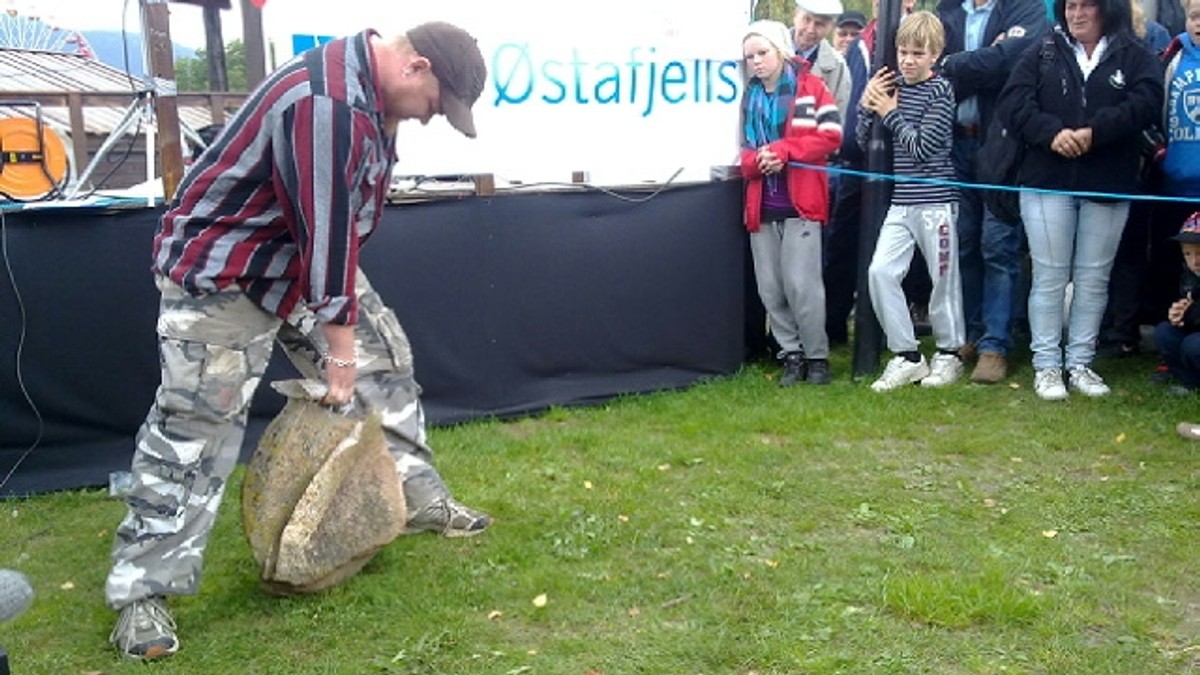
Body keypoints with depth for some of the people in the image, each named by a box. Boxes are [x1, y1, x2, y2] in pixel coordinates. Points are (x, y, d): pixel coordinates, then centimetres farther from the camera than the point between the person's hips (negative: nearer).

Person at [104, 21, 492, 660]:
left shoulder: (370, 87, 0)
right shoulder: (326, 103, -33)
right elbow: (326, 231, -29)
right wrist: (338, 345, -22)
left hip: (308, 258, 10)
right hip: (221, 270, -9)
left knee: (383, 357, 10)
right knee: (194, 424, -8)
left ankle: (417, 497, 25)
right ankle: (141, 590, 0)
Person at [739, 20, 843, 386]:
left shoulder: (810, 87, -1)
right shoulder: (749, 97, 14)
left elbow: (831, 135, -9)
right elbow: (745, 149, 15)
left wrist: (783, 151, -17)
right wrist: (755, 160, -9)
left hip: (800, 203, -5)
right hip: (762, 205, 5)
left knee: (801, 284, -8)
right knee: (770, 287, 5)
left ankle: (817, 356, 7)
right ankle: (792, 354, 17)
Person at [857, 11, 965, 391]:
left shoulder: (940, 92, -7)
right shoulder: (891, 86, 8)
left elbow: (922, 147, -15)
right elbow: (864, 142, 8)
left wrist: (890, 112, -10)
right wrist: (867, 105, -7)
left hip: (936, 200, -5)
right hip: (900, 201, 5)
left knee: (944, 278, 5)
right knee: (880, 271, -6)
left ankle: (948, 355, 23)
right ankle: (907, 356, 6)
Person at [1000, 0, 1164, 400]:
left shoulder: (1135, 58, 6)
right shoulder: (1041, 56, 9)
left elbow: (1147, 103, -10)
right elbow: (1013, 102, -4)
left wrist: (1095, 132, -22)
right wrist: (1051, 132, -20)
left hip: (1109, 187, 1)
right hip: (1047, 183, 0)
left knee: (1093, 278, 7)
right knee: (1049, 277, 1)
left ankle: (1080, 364, 17)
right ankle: (1046, 366, 8)